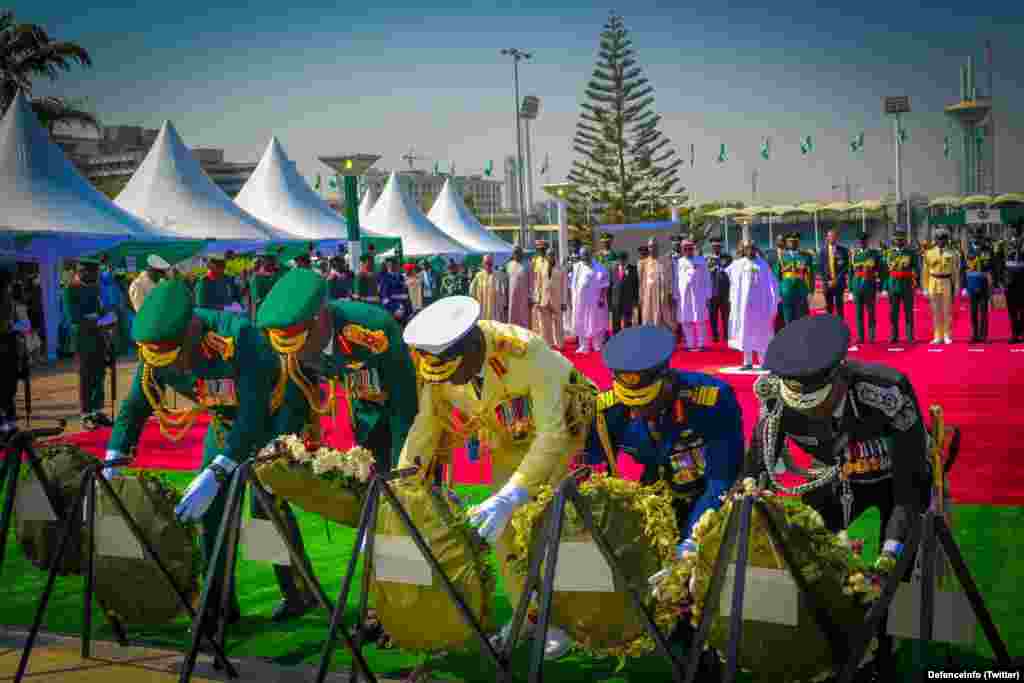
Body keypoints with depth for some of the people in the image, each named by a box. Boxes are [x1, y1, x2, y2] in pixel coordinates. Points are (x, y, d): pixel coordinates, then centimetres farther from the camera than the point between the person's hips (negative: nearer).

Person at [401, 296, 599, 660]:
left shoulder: (528, 354, -40)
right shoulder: (440, 368, -23)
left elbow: (552, 435, -43)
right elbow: (424, 430, -15)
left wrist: (509, 498, -54)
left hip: (564, 431, -5)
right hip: (508, 440, 5)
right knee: (502, 528, -1)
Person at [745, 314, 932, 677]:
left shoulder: (887, 392, -41)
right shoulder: (778, 402, -29)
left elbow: (913, 483, -35)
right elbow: (757, 471, -19)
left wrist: (890, 552, -42)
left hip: (897, 479, -3)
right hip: (839, 480, 4)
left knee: (892, 578, -15)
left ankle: (885, 661, 9)